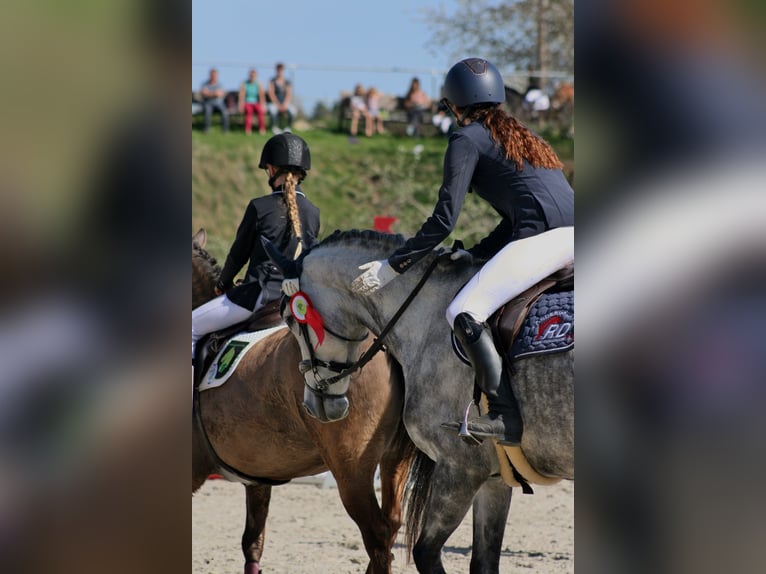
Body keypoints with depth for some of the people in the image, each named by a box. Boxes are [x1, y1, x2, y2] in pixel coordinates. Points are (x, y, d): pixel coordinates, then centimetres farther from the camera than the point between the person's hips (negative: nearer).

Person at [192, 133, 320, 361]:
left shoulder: (259, 207, -10)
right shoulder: (313, 212, 4)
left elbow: (239, 252, 1)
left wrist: (223, 284, 19)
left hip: (261, 293, -6)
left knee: (192, 327, 6)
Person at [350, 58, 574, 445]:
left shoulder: (467, 138, 5)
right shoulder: (517, 135, 29)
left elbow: (444, 219, -1)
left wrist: (391, 267, 4)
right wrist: (479, 252, 29)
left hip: (543, 238, -9)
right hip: (574, 236, 9)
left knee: (464, 313, -13)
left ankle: (507, 419, -21)